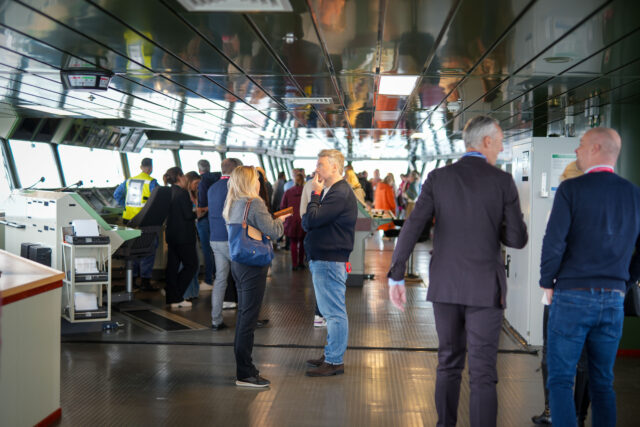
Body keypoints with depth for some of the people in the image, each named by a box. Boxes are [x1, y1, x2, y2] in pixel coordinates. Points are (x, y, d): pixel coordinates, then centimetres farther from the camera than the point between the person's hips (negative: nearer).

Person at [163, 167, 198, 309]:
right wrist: (197, 213, 2)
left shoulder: (169, 192, 8)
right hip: (184, 236, -8)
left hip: (172, 235, 8)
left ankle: (171, 298, 14)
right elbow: (188, 215, -19)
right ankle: (177, 298, 0)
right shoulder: (182, 193, -16)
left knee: (172, 265, 10)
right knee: (191, 265, 3)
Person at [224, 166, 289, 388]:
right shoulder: (255, 204, -15)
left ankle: (243, 368, 24)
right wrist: (279, 220, 2)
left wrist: (273, 220, 14)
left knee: (243, 315, 15)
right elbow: (273, 232, -18)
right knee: (248, 318, -4)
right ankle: (244, 374, 1)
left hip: (237, 263, 9)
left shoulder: (232, 205, 10)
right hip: (253, 265, -9)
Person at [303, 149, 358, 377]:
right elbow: (307, 223, 15)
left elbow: (312, 219, -22)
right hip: (321, 260, 11)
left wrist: (315, 193, -11)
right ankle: (331, 355, 27)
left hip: (331, 262, -11)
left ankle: (335, 362, 2)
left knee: (334, 311, -4)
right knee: (330, 311, 17)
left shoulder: (340, 194, -15)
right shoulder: (330, 191, 18)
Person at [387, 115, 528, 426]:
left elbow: (412, 228, -8)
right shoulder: (503, 182, -6)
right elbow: (517, 239, -5)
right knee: (482, 373, 0)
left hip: (445, 286, 3)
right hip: (485, 289, -3)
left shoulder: (438, 178, 0)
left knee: (449, 364, 18)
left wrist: (396, 276, -6)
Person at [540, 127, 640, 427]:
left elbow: (554, 242, -15)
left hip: (572, 297, -4)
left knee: (560, 381, 4)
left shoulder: (571, 189, -9)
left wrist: (547, 282, 0)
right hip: (613, 300, 5)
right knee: (602, 383, 15)